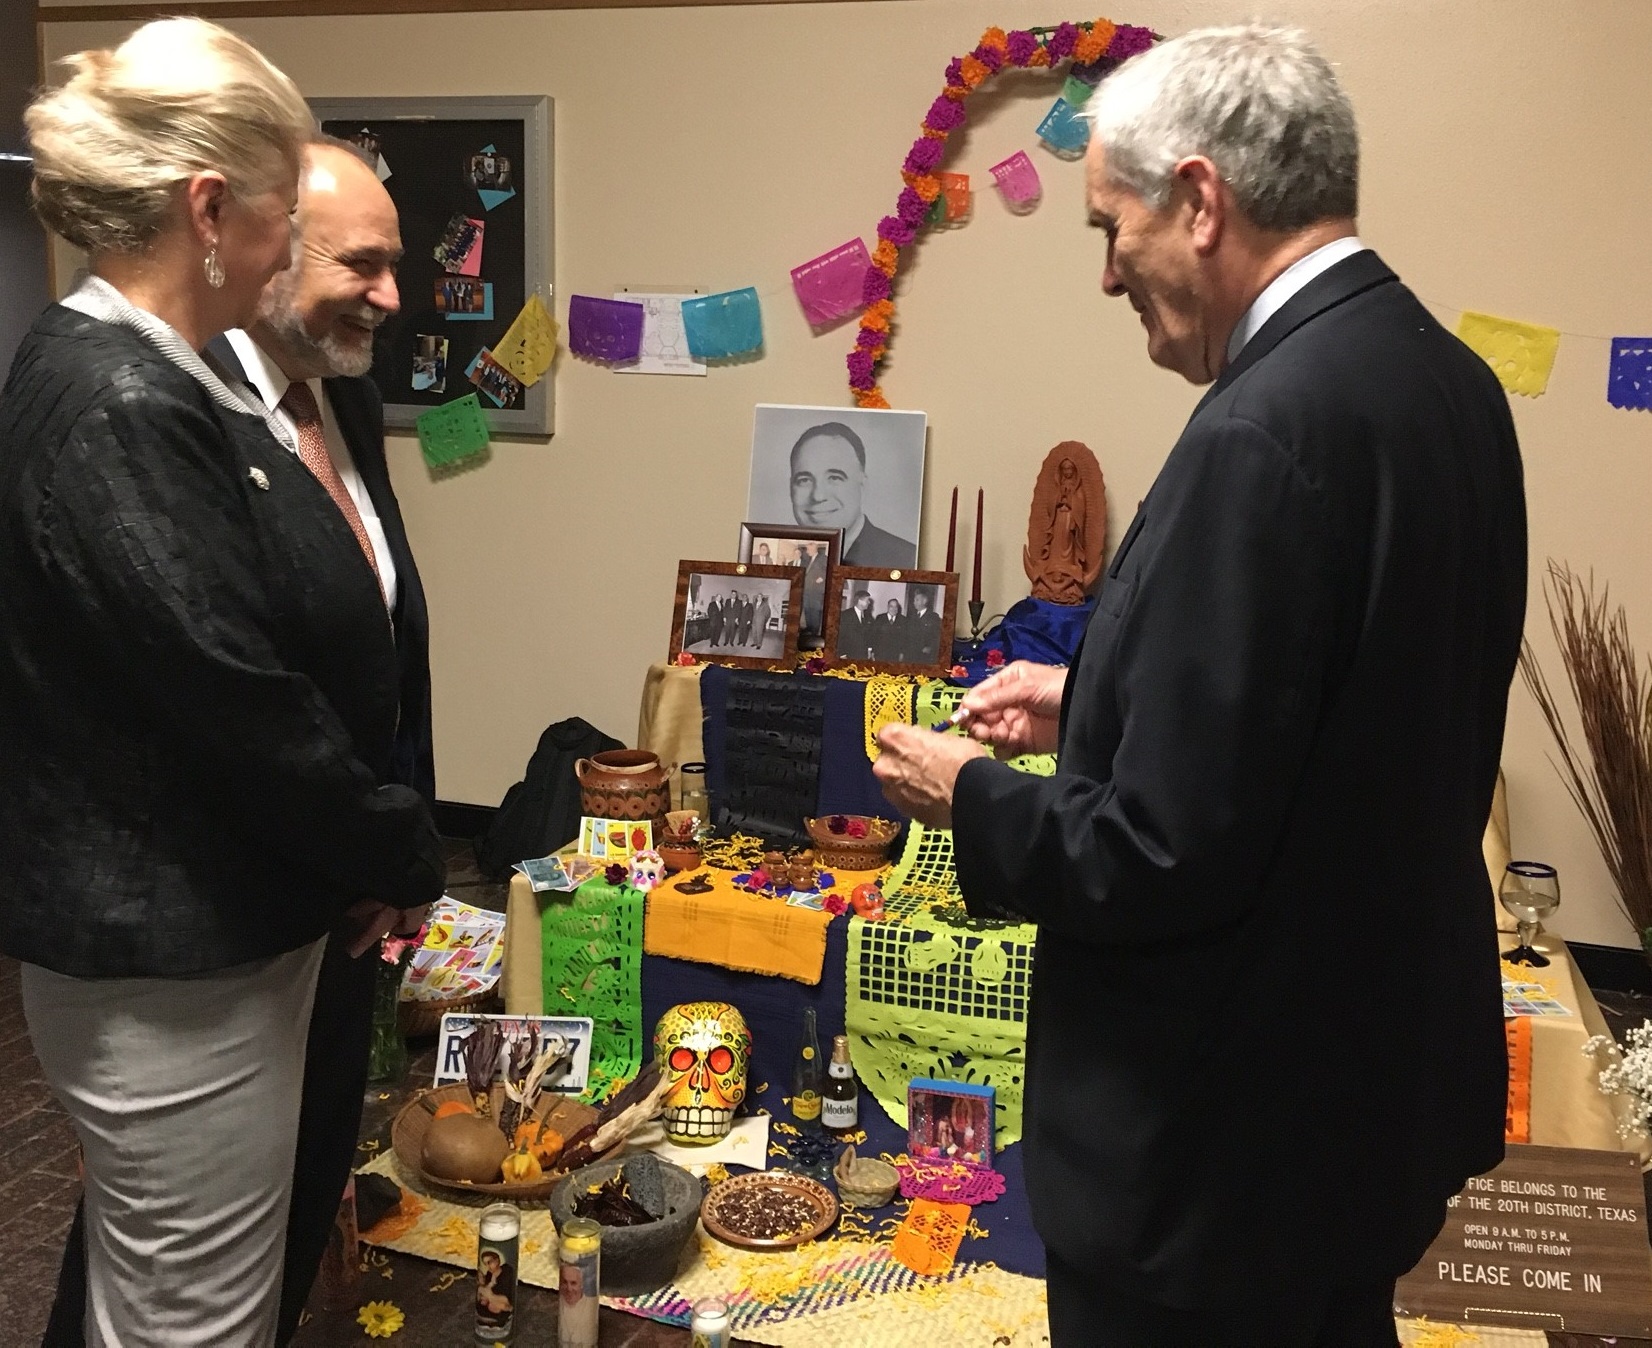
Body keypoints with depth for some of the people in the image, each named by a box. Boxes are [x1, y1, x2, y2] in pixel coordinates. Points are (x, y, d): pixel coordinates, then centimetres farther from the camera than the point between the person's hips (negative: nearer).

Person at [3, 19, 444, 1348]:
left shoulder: (147, 378, 9)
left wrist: (370, 850, 8)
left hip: (208, 921, 10)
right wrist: (404, 857, -9)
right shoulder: (118, 411, -23)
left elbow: (281, 639, 12)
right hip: (169, 961, -10)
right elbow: (239, 704, -24)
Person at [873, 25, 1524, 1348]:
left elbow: (1166, 856, -27)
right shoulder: (1441, 376, 1)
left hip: (1228, 1129, -8)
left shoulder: (1267, 432, -27)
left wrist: (972, 797, -10)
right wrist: (1099, 701, 8)